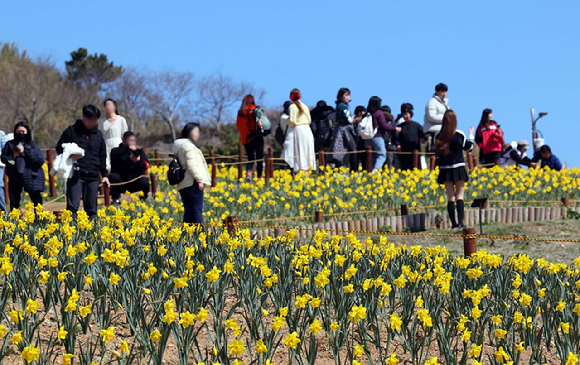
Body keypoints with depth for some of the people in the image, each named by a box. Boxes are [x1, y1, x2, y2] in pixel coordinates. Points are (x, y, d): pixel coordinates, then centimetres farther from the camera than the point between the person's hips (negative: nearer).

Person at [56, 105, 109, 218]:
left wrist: (105, 174, 13)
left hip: (93, 176, 4)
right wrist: (70, 156, -11)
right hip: (76, 175, -4)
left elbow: (102, 157, 21)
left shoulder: (98, 134, 14)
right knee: (73, 206, -11)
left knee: (91, 208, 7)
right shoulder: (72, 131, 1)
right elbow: (59, 148, 8)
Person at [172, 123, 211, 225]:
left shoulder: (178, 145, 23)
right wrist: (199, 179, -16)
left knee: (188, 212, 7)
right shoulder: (188, 145, -7)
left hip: (183, 185, 9)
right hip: (193, 183, -9)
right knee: (197, 211, -10)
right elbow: (191, 164, -17)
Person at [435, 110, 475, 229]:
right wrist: (471, 135, 22)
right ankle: (460, 222, -9)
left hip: (445, 170, 2)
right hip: (458, 168, -2)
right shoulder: (459, 135, -8)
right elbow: (468, 148, 7)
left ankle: (454, 223, 4)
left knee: (450, 197, 6)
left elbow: (437, 153, 6)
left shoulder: (438, 136, -2)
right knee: (459, 196, 1)